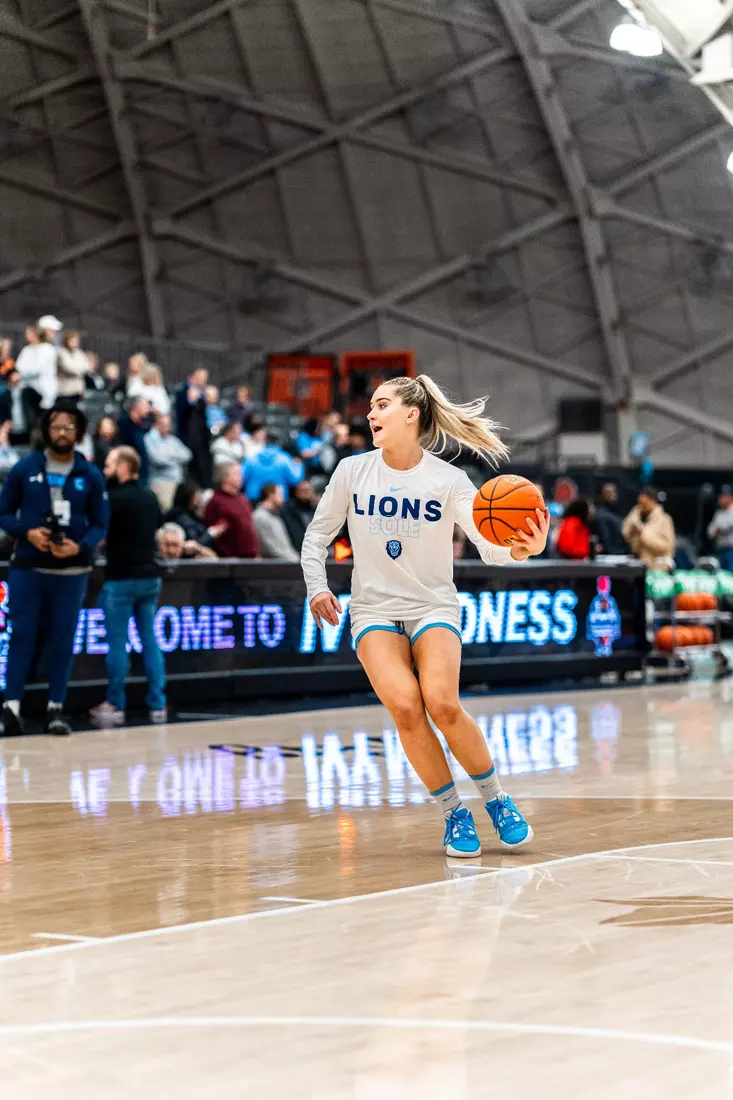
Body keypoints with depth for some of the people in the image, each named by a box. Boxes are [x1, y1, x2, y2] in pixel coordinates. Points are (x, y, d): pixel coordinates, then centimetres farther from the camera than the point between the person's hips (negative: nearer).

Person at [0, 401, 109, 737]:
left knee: (63, 640, 4)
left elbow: (100, 524, 5)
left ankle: (55, 709, 12)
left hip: (71, 571, 1)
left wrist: (80, 546, -14)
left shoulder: (91, 476, 3)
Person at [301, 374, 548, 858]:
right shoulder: (353, 471, -2)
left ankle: (496, 799, -1)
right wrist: (317, 587, -6)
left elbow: (492, 547, -17)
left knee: (442, 703, -25)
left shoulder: (448, 480, -8)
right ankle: (454, 813, -4)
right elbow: (317, 536, 9)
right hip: (374, 610, 1)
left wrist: (522, 549, -38)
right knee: (405, 705, -23)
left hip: (433, 607, -1)